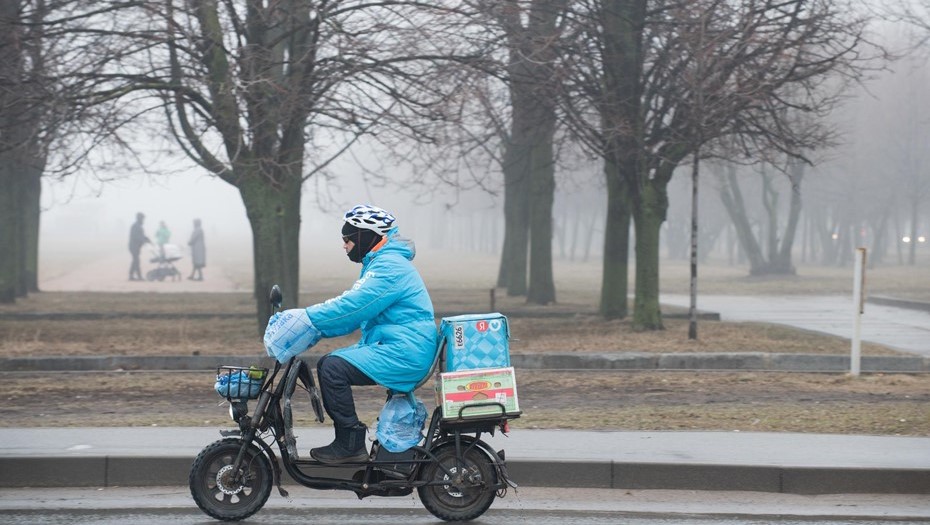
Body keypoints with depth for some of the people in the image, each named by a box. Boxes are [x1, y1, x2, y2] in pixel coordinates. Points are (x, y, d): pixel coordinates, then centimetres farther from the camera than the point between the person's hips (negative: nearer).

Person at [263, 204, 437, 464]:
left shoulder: (388, 267, -14)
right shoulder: (379, 263, 20)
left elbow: (351, 306, -23)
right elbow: (353, 312, 18)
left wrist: (307, 319, -21)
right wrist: (314, 330, 7)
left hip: (404, 353, -11)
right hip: (388, 346, 11)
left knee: (334, 368, -20)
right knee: (327, 363, 9)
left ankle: (351, 444, -14)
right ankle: (348, 437, 10)